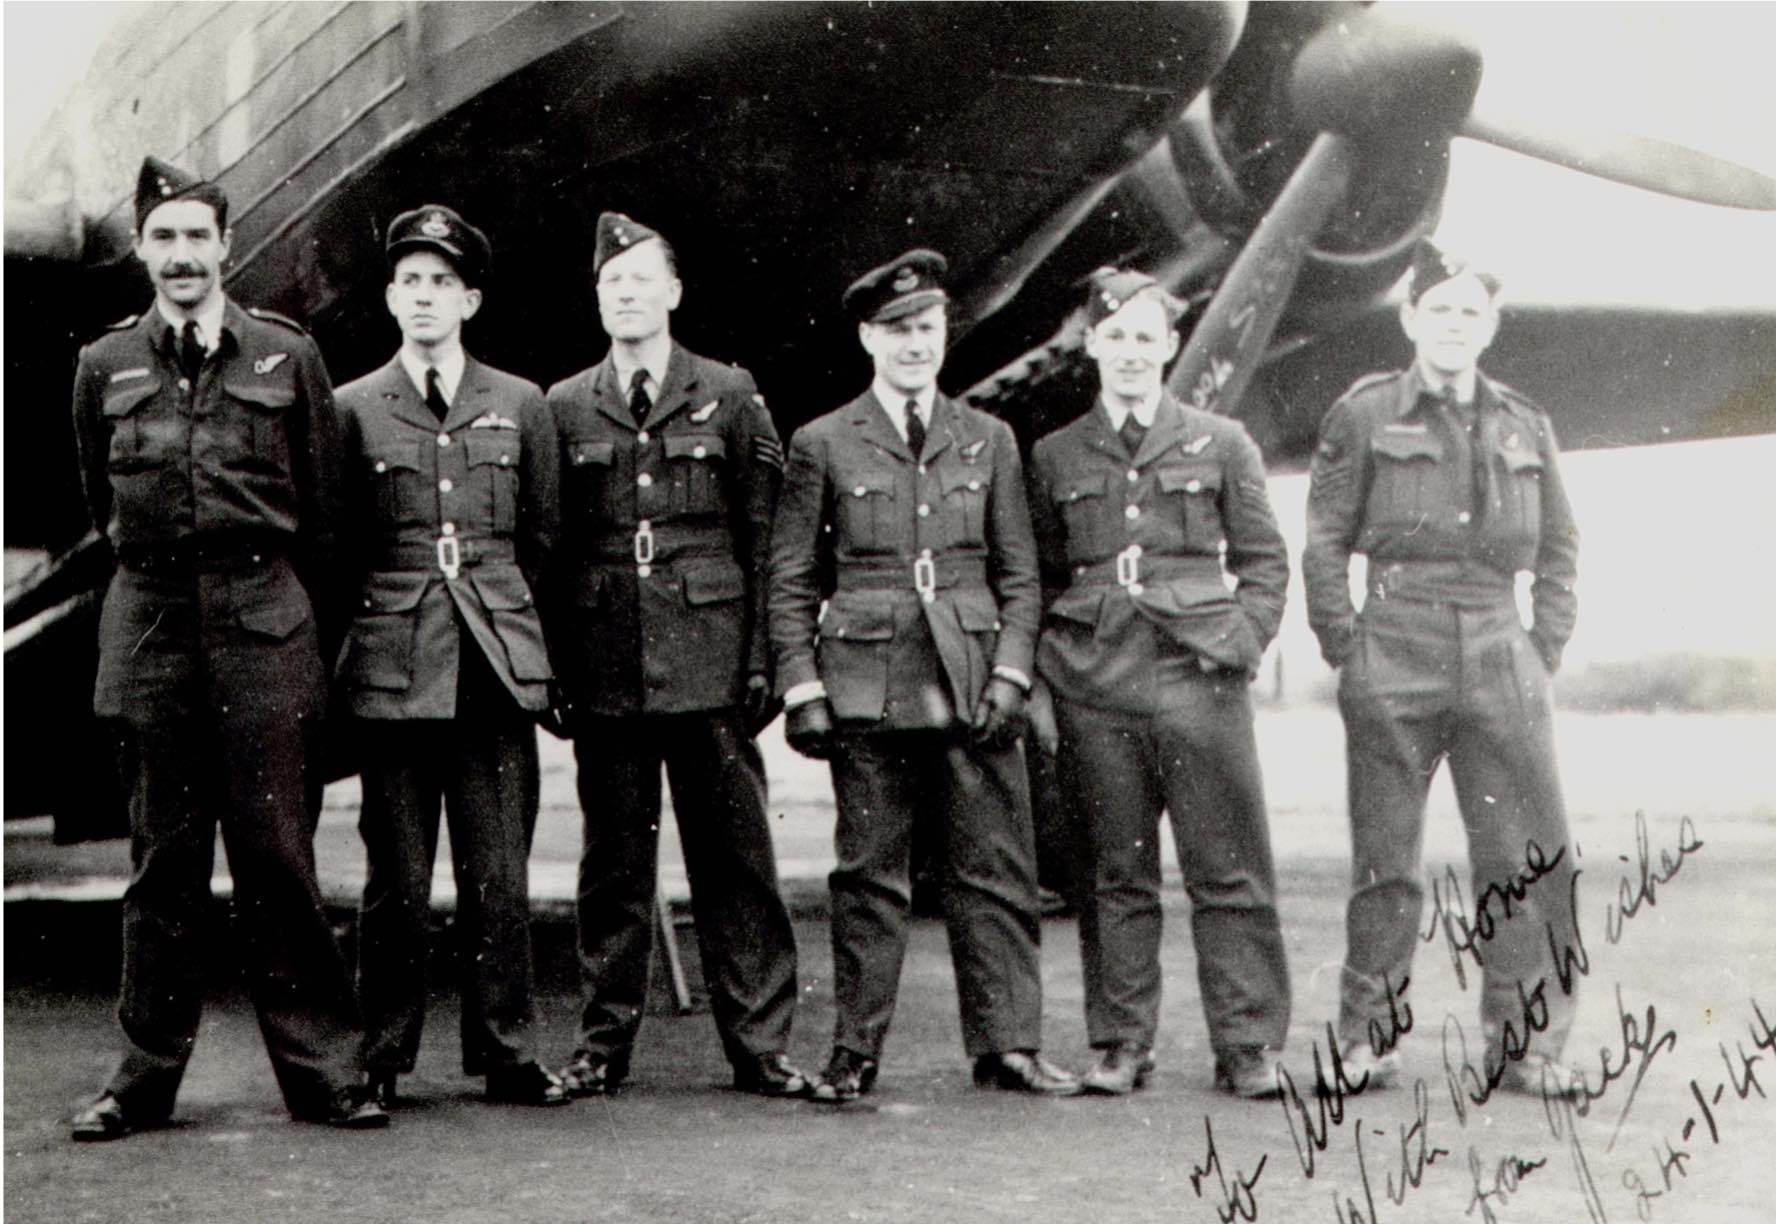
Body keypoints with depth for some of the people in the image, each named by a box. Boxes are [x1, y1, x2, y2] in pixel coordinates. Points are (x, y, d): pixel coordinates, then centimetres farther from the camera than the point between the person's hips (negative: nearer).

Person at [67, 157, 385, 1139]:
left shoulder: (286, 355, 6)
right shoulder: (104, 366, 9)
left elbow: (321, 507, 9)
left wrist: (313, 626, 9)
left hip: (266, 624, -2)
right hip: (150, 628, 2)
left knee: (277, 853, -3)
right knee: (163, 858, 6)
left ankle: (321, 1069, 5)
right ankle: (146, 1074, 14)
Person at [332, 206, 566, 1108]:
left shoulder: (521, 406, 10)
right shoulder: (353, 410, 6)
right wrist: (396, 608, 10)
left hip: (497, 665, 1)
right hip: (392, 669, -1)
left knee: (499, 873, 1)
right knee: (397, 879, 0)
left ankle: (507, 1053, 10)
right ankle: (382, 1059, 11)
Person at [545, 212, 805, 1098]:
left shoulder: (729, 398, 7)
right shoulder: (562, 409, 10)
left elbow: (765, 539, 5)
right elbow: (547, 549, 10)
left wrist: (762, 659, -2)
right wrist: (555, 666, 3)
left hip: (710, 660, -1)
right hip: (605, 669, 1)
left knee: (733, 855, 1)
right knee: (613, 859, 6)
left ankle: (760, 1045, 7)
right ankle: (603, 1042, 16)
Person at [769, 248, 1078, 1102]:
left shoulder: (988, 441, 12)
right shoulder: (822, 444, 6)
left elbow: (1019, 575, 12)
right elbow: (790, 581, 6)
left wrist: (1010, 673, 0)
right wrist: (801, 689, -3)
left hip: (971, 686, 2)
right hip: (866, 688, -2)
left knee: (995, 872, 2)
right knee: (869, 876, 2)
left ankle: (1007, 1046, 10)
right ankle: (855, 1053, 9)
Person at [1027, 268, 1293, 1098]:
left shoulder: (1221, 445, 10)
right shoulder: (1055, 458, 12)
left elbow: (1265, 562, 10)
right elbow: (1042, 576, 16)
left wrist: (1240, 642, -3)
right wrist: (1053, 659, 3)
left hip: (1198, 677, -1)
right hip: (1095, 686, 1)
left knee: (1228, 871, -1)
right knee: (1115, 874, 4)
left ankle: (1248, 1046, 6)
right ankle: (1121, 1043, 12)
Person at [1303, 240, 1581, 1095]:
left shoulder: (1526, 428, 12)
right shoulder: (1364, 416, 3)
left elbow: (1558, 547, 18)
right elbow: (1324, 543, 3)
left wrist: (1545, 650, 8)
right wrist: (1346, 649, -3)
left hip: (1500, 658, 3)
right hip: (1395, 657, -3)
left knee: (1532, 859, -1)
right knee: (1385, 861, 2)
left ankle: (1524, 1041, 9)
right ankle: (1369, 1038, 12)